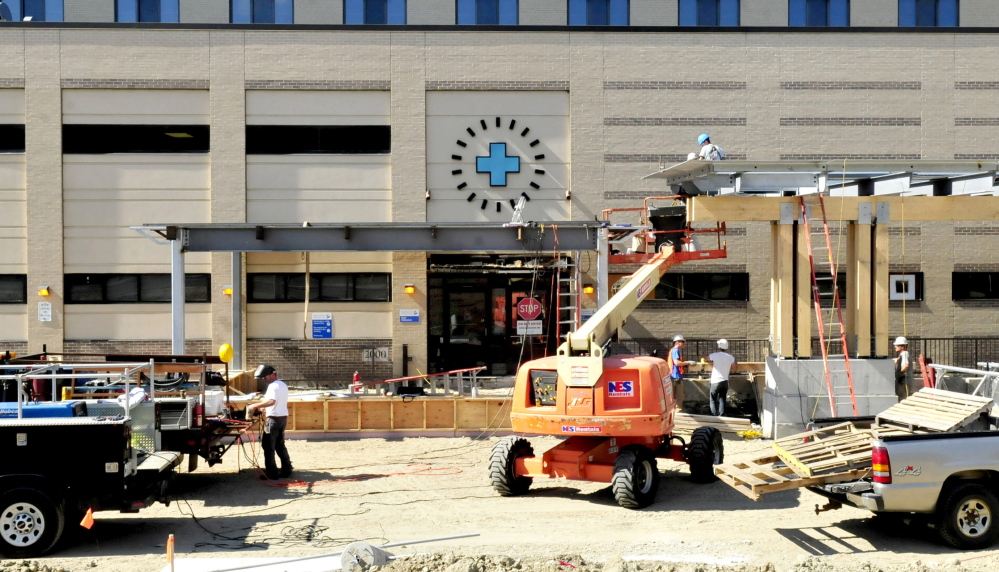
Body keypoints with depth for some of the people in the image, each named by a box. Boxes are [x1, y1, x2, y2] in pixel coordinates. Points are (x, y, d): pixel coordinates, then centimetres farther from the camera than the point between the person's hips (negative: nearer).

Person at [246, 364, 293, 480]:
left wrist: (255, 406, -29)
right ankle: (286, 470, 17)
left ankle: (272, 473, -2)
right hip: (283, 418, 10)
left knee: (268, 446, -2)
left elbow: (271, 401, -32)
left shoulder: (273, 386, -16)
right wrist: (266, 408, 19)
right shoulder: (283, 385, 15)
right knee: (280, 445, 16)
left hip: (274, 419, -10)